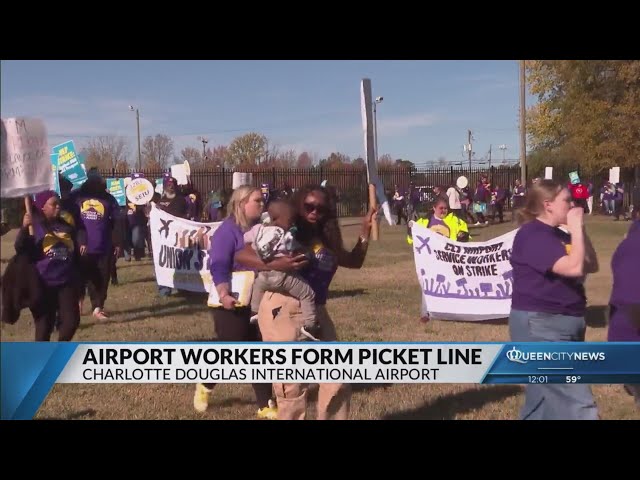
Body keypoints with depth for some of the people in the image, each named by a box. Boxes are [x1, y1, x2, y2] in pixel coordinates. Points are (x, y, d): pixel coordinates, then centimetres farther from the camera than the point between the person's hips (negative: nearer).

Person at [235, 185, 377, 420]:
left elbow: (354, 261, 27)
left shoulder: (327, 240, 14)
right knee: (292, 385, -2)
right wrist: (274, 264, -25)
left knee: (337, 378, 9)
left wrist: (365, 232, 16)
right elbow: (241, 255, -10)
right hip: (283, 309, -7)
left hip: (316, 311, 7)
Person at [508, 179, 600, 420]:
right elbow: (574, 267, -25)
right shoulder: (533, 235, -16)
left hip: (563, 325, 10)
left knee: (545, 399, 17)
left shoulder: (559, 235, 14)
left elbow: (592, 265, 14)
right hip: (540, 326, -10)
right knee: (578, 405, -13)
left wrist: (578, 229, 4)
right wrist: (576, 227, -15)